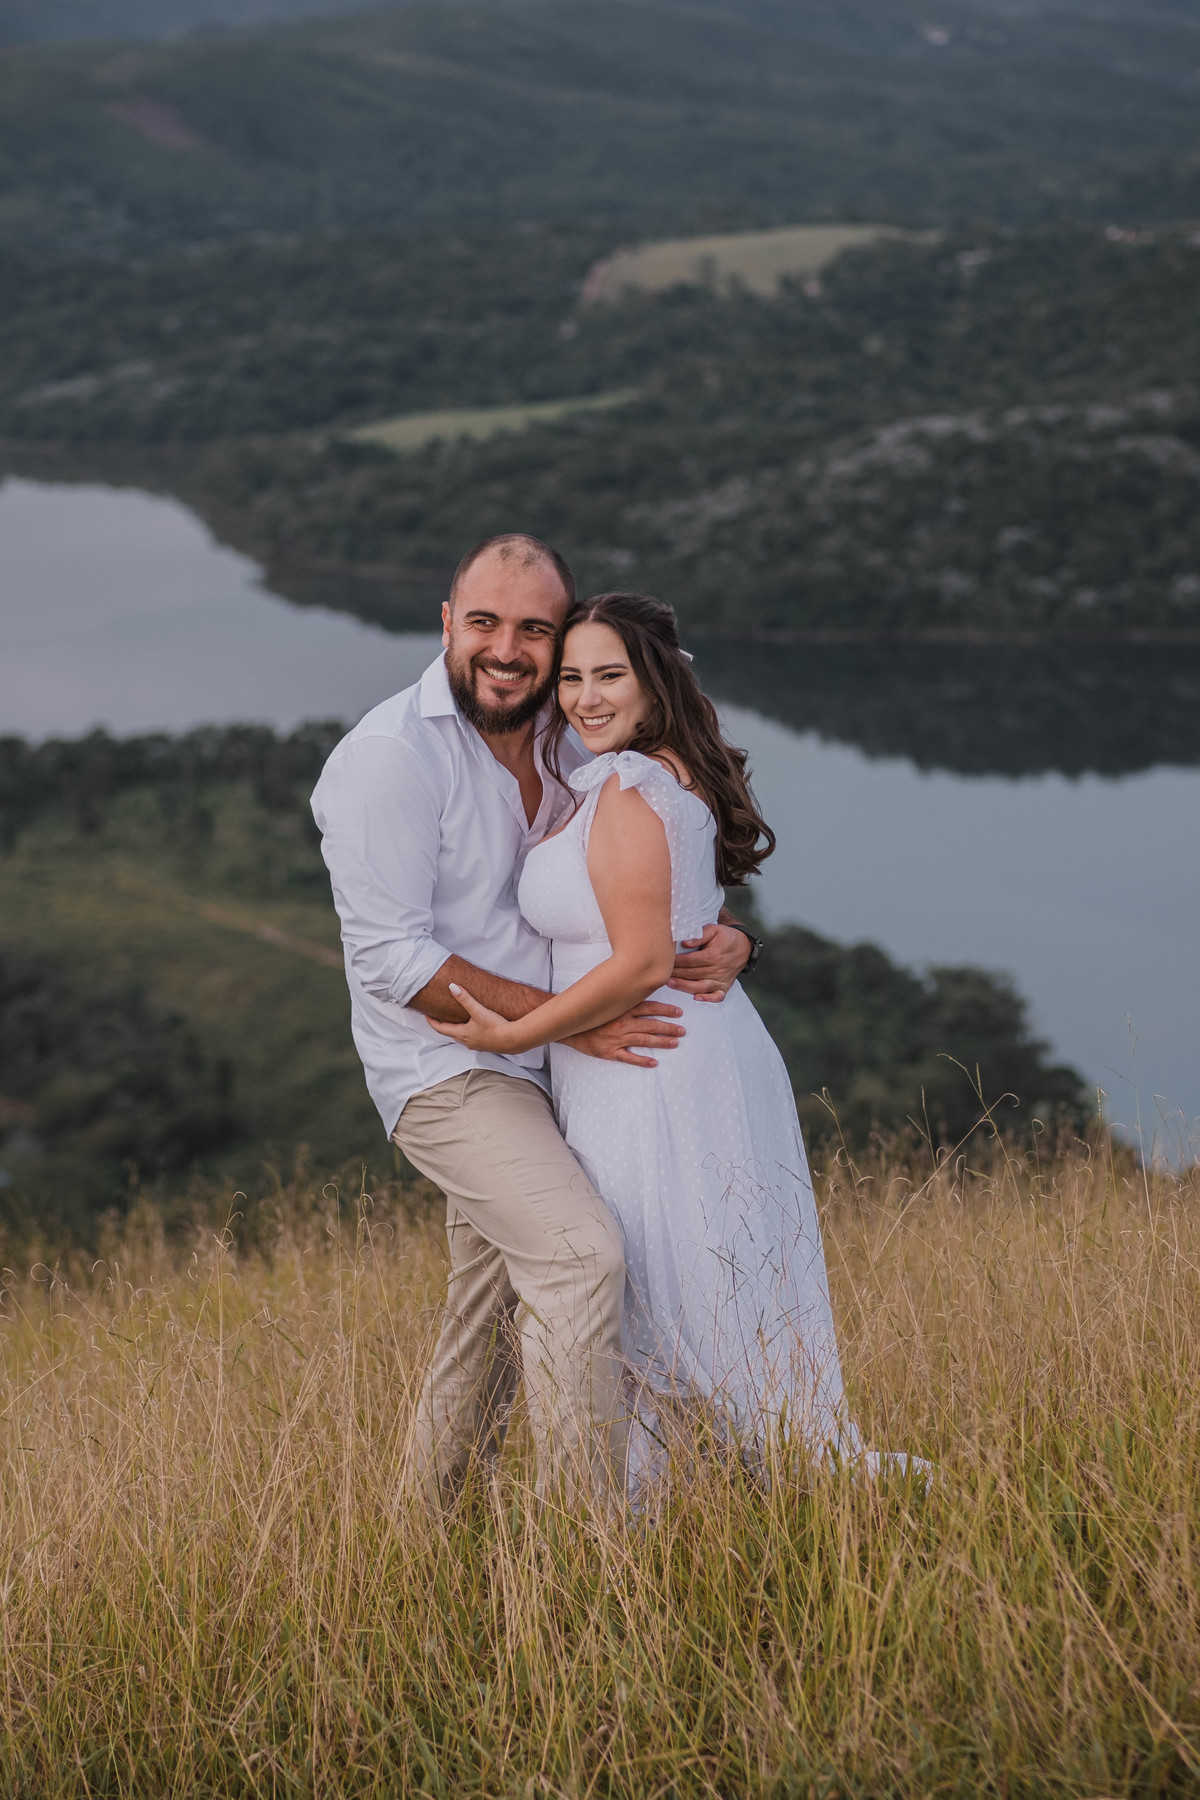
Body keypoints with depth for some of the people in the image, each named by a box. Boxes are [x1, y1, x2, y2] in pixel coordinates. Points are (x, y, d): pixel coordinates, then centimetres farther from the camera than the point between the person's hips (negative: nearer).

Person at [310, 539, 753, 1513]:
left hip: (529, 1072, 8)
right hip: (446, 1069, -8)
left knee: (493, 1331, 15)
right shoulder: (390, 755, -17)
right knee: (581, 1252, -26)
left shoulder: (560, 744, 6)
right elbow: (392, 960, -20)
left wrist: (727, 938, -9)